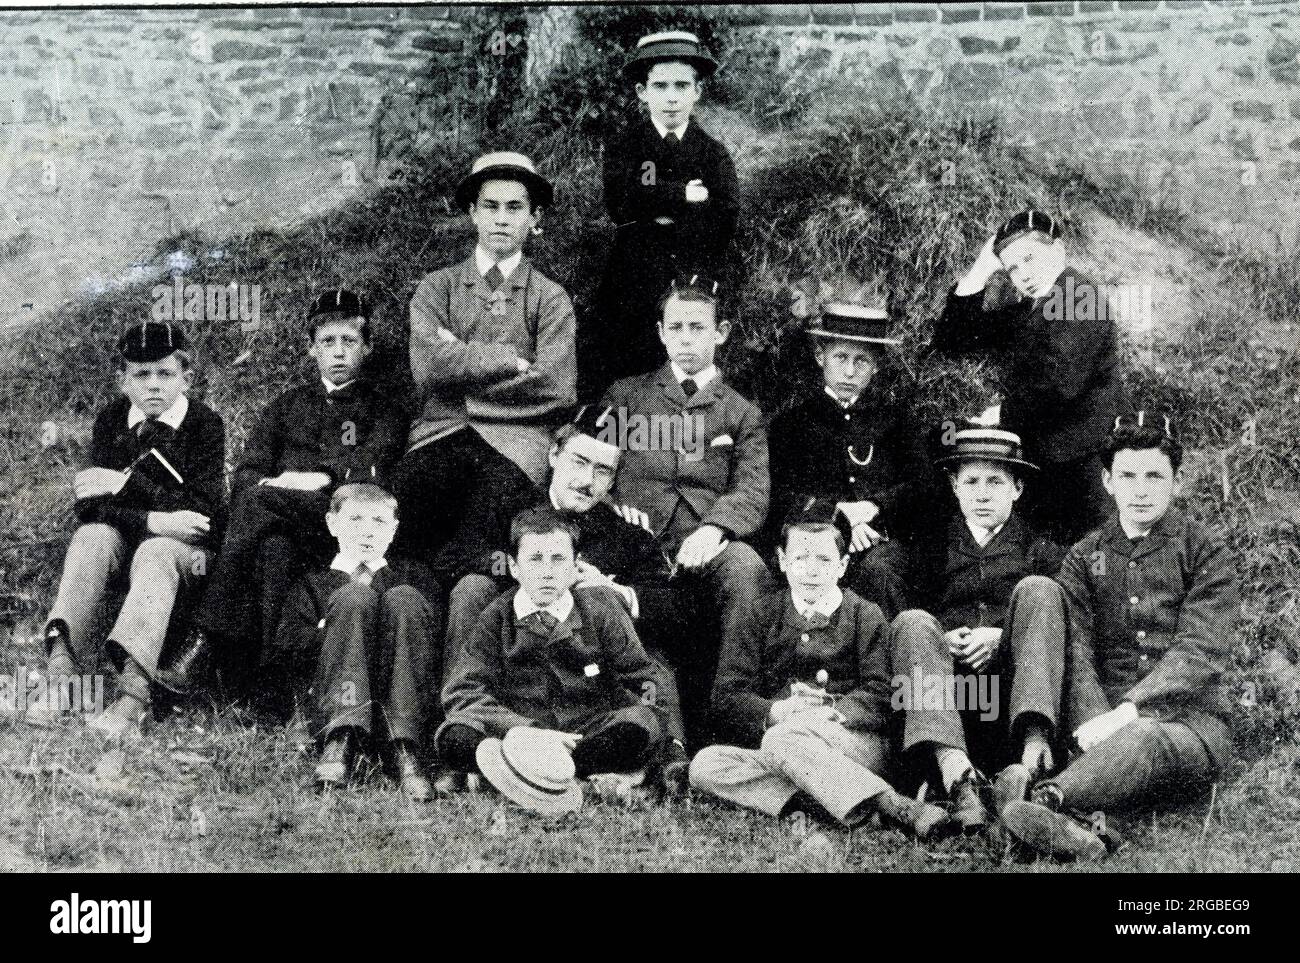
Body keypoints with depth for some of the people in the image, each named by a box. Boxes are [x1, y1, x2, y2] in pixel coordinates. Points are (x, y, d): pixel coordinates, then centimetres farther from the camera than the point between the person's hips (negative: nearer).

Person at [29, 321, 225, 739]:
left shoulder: (204, 423, -8)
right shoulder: (110, 420, 2)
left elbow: (204, 512, -18)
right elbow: (90, 508, -7)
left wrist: (127, 483, -22)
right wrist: (153, 520, -25)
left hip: (182, 546, -4)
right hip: (122, 538, 4)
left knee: (154, 555, -36)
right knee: (91, 536, -28)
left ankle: (134, 691, -55)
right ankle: (61, 665, -44)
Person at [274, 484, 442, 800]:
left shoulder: (413, 576, 25)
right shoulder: (312, 584, 24)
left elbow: (436, 641, 6)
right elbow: (285, 656, 8)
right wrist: (329, 631, -4)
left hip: (399, 703, 1)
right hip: (333, 701, 0)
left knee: (404, 598, -21)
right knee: (353, 597, -20)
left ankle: (404, 748, -34)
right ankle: (340, 741, -36)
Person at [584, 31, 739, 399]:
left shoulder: (714, 154, 8)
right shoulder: (624, 145, 7)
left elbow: (724, 223, -7)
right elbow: (619, 203, -12)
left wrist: (656, 211, -11)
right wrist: (682, 195, -10)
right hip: (634, 288, -1)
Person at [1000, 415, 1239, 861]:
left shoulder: (1206, 552, 7)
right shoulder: (1084, 557, 16)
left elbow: (1200, 652, -8)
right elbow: (1075, 649, 0)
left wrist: (1128, 710, -25)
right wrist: (1092, 721, -22)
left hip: (1190, 724, -4)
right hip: (1105, 723, 4)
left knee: (1144, 738, -39)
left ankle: (1046, 799, -61)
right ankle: (1090, 822, -59)